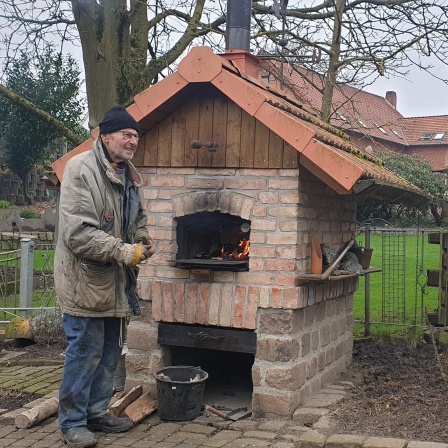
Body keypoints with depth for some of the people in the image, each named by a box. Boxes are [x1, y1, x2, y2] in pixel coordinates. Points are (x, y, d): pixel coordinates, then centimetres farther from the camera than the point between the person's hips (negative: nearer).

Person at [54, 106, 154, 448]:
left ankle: (98, 412, 30)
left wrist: (143, 242, 3)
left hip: (117, 282, 8)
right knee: (85, 352, -1)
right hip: (86, 281, -8)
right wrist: (123, 251, -23)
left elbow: (138, 218, 25)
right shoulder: (81, 169, -16)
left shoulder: (130, 176, 10)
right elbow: (77, 233, -23)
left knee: (110, 352, 15)